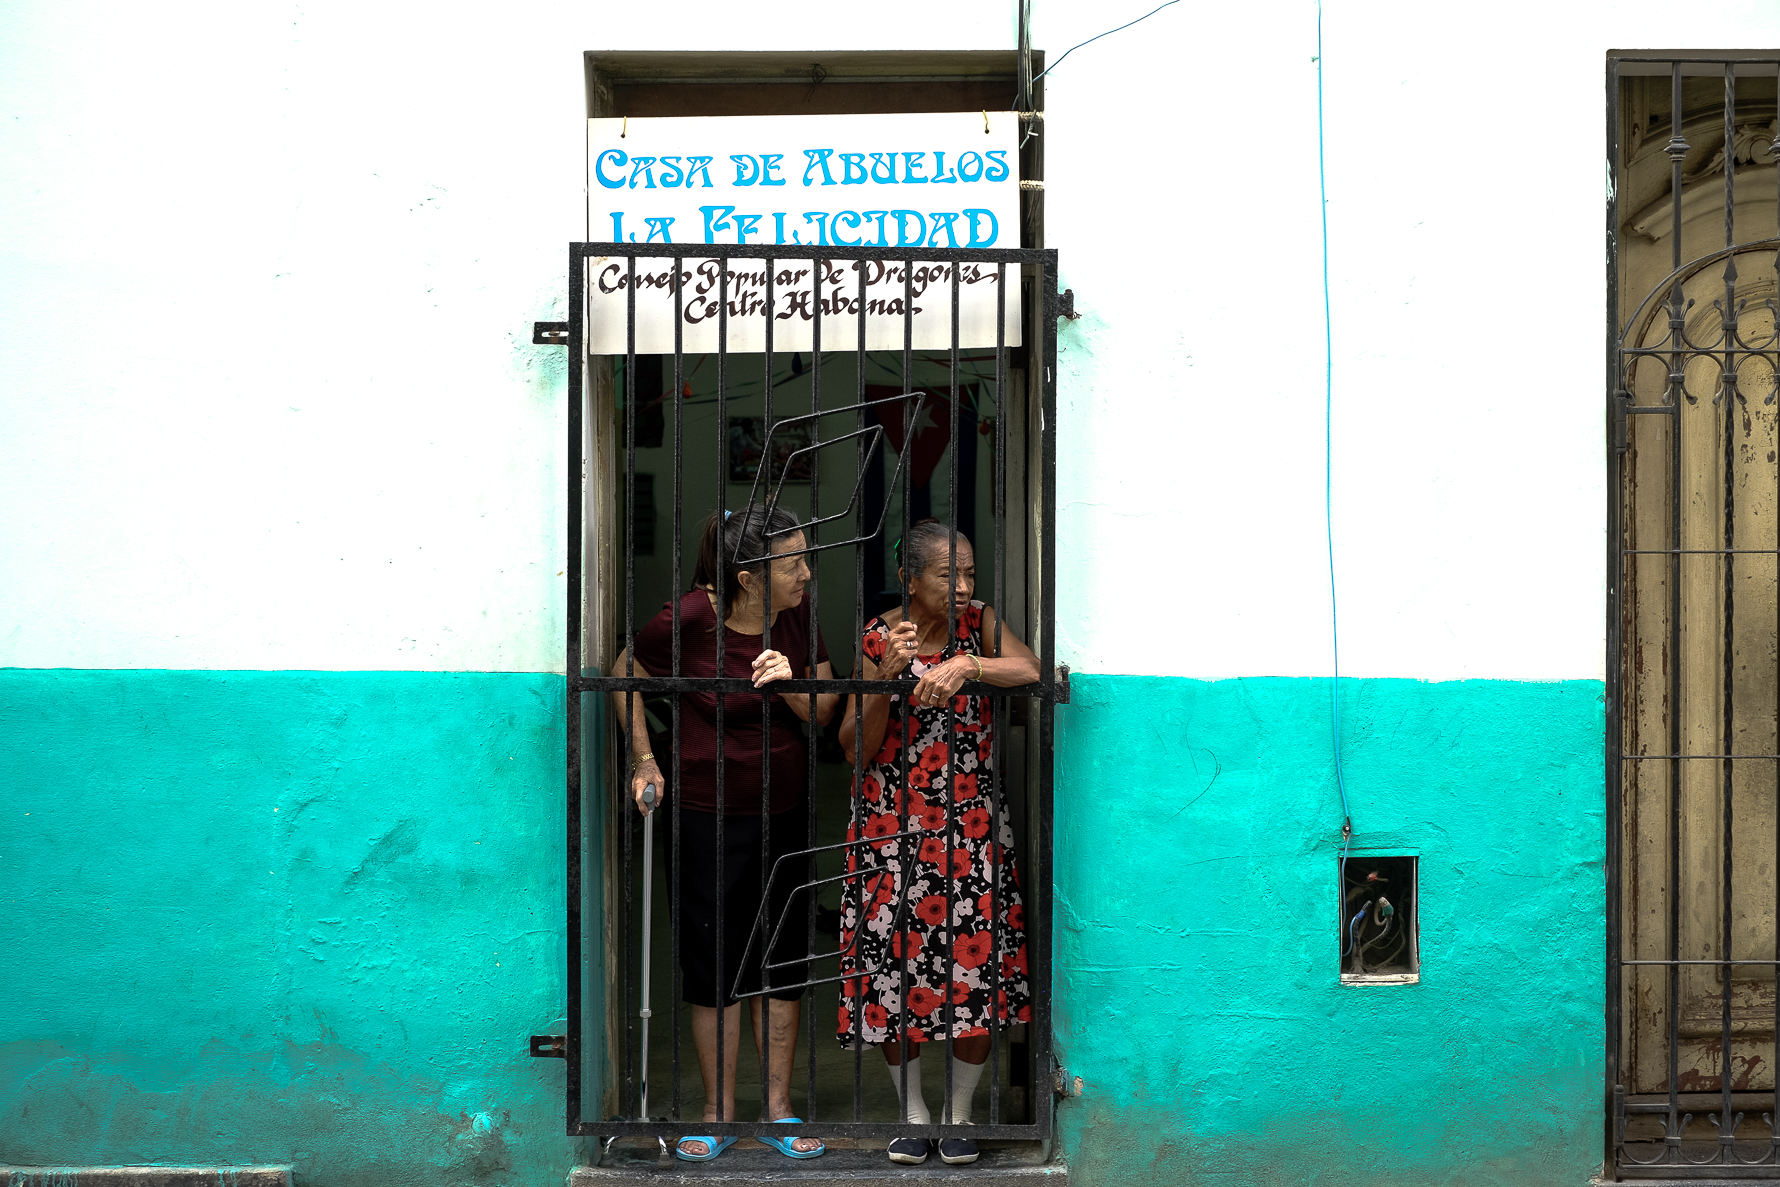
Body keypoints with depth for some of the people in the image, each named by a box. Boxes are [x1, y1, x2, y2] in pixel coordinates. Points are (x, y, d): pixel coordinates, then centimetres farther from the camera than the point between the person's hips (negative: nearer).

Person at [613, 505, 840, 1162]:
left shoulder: (797, 617, -4)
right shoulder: (688, 620, -16)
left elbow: (825, 711, 1)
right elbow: (627, 672, 1)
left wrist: (791, 684, -20)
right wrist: (644, 759, -4)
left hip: (785, 812, 4)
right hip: (708, 814, -4)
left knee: (783, 956, 9)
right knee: (714, 959, 4)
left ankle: (778, 1108, 21)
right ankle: (719, 1114, 17)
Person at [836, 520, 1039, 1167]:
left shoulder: (979, 623, 2)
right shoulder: (876, 639, -2)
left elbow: (1033, 670, -17)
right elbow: (855, 746, -6)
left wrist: (966, 663, -29)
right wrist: (888, 675, -18)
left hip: (970, 823, 1)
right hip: (891, 827, -1)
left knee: (975, 965, 0)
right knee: (893, 963, 1)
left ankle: (960, 1113, 17)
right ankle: (913, 1112, 19)